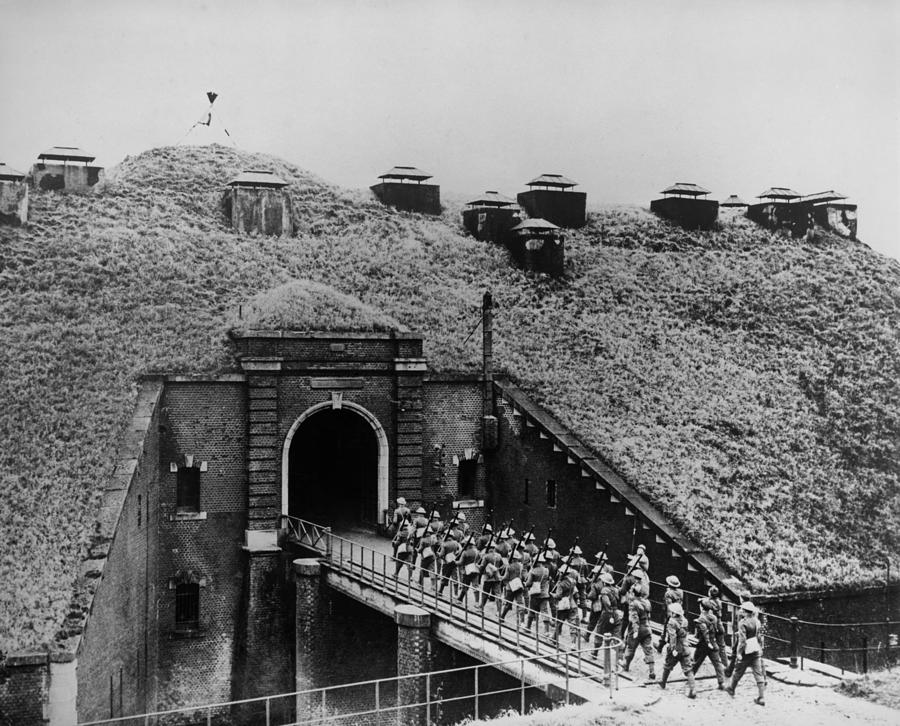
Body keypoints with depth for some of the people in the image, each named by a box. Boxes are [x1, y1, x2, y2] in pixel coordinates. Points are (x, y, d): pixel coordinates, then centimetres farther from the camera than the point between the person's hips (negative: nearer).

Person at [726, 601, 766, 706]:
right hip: (756, 650, 5)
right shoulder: (756, 621, 4)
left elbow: (742, 640, -21)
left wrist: (739, 653, -16)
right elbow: (759, 637, 11)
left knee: (738, 671, 16)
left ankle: (731, 688, 36)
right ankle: (762, 697, 1)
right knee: (758, 674, 4)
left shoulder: (742, 623, -16)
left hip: (746, 651, -5)